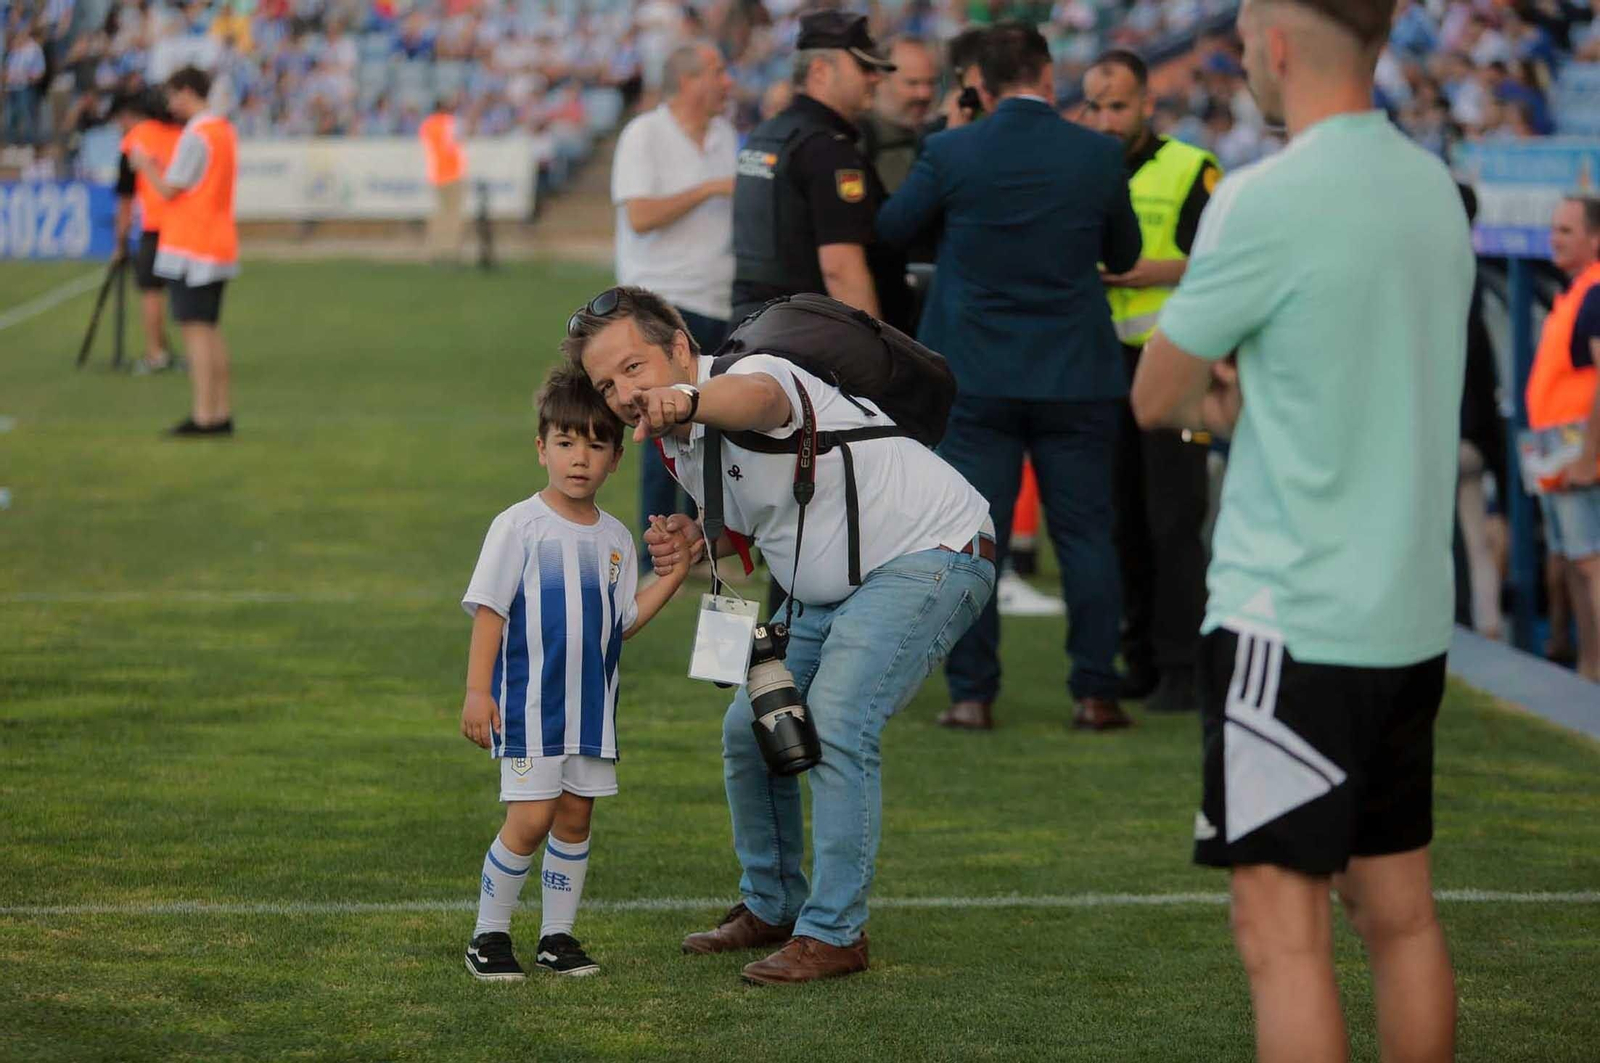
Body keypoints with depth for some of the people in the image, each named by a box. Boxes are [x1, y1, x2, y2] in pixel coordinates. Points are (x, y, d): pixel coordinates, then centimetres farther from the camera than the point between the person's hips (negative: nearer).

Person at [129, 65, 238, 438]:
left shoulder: (196, 137, -15)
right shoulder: (225, 131, 14)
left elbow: (169, 191, -14)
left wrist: (144, 166, 3)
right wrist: (158, 168, 22)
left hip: (190, 251, -9)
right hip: (219, 247, 9)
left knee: (196, 331, -8)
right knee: (210, 331, 13)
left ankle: (204, 416, -10)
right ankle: (222, 412, 13)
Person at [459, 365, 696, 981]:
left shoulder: (615, 539, 9)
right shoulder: (519, 526, -8)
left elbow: (623, 623, 11)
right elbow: (489, 612, -9)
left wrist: (676, 573, 6)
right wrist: (476, 690, -15)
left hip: (592, 705, 6)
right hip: (528, 701, -6)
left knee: (575, 816, 9)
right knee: (531, 818, -10)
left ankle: (558, 935, 19)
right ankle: (489, 935, 3)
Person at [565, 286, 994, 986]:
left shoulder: (758, 375, -25)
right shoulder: (678, 441, 4)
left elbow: (756, 399, -52)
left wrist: (688, 398, -75)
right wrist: (696, 542, -3)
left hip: (928, 554, -10)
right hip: (828, 592, 10)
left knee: (836, 721, -25)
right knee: (749, 730, 9)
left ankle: (835, 933, -18)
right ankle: (771, 907, 28)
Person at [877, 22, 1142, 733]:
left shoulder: (950, 153, -8)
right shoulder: (1099, 156, -5)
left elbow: (891, 229, 6)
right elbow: (1124, 255, 9)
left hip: (977, 374, 0)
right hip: (1078, 376, 0)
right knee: (1085, 534, 7)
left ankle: (972, 694, 3)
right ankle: (1095, 694, 7)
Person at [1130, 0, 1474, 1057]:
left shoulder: (1264, 202, -15)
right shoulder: (1434, 187, 8)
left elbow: (1156, 399, -5)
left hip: (1290, 620, -8)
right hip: (1409, 615, 8)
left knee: (1284, 931, -6)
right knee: (1400, 910, 14)